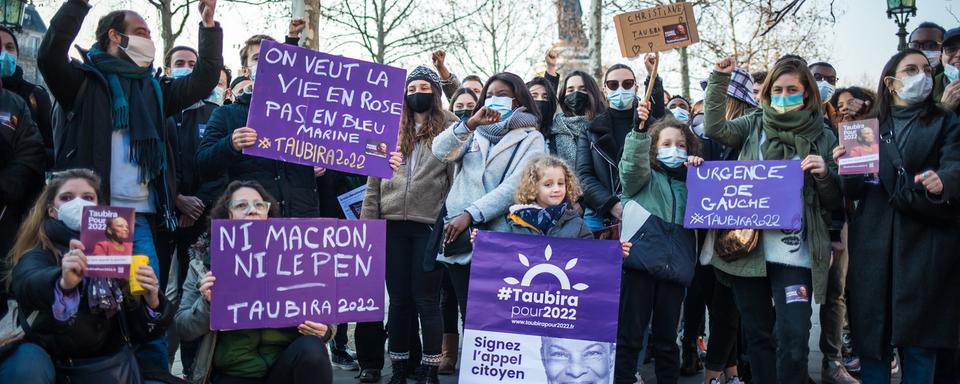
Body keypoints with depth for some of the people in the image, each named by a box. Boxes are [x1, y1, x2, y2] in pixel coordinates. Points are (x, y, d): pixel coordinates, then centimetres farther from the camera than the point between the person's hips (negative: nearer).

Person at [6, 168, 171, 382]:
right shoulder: (38, 252, -5)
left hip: (104, 360, 1)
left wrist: (151, 302, -18)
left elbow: (138, 332, 3)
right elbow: (28, 284, -29)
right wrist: (63, 282, -50)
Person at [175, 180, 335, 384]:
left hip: (286, 361, 2)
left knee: (311, 349, -28)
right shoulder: (204, 262, 4)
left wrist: (324, 330, -13)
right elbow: (183, 329, 5)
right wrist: (206, 303, -13)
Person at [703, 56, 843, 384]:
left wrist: (824, 174, -13)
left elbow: (834, 201, 7)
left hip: (794, 253, -1)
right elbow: (715, 128, -8)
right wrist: (720, 79, -12)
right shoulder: (754, 125, 9)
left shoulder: (822, 137, 6)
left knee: (793, 337, -9)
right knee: (757, 333, 12)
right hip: (747, 246, 2)